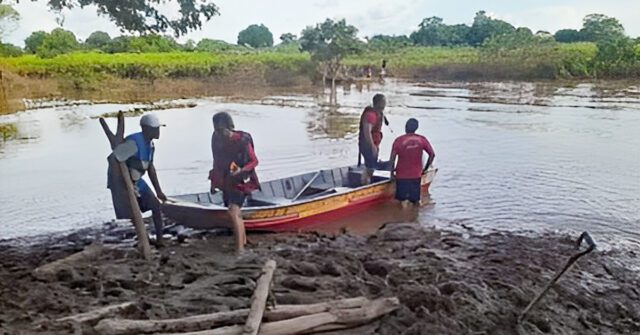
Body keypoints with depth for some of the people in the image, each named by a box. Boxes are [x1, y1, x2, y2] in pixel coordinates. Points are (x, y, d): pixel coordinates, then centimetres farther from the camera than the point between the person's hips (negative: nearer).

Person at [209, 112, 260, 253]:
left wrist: (241, 170, -30)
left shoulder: (242, 140, -21)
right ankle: (243, 240, 39)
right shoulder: (217, 139, -5)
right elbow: (217, 161, 8)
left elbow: (254, 161, -12)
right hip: (226, 181, 6)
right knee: (236, 212, 20)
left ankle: (240, 247, -13)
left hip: (240, 181, -6)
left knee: (233, 212, -20)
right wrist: (214, 182, 13)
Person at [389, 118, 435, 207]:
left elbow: (392, 159, -12)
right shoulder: (422, 139, -1)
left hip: (401, 175, -2)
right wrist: (425, 169, 11)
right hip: (416, 175, 2)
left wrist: (392, 172, 1)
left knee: (403, 198, 5)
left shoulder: (399, 140, -7)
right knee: (416, 199, 15)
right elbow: (432, 154, -1)